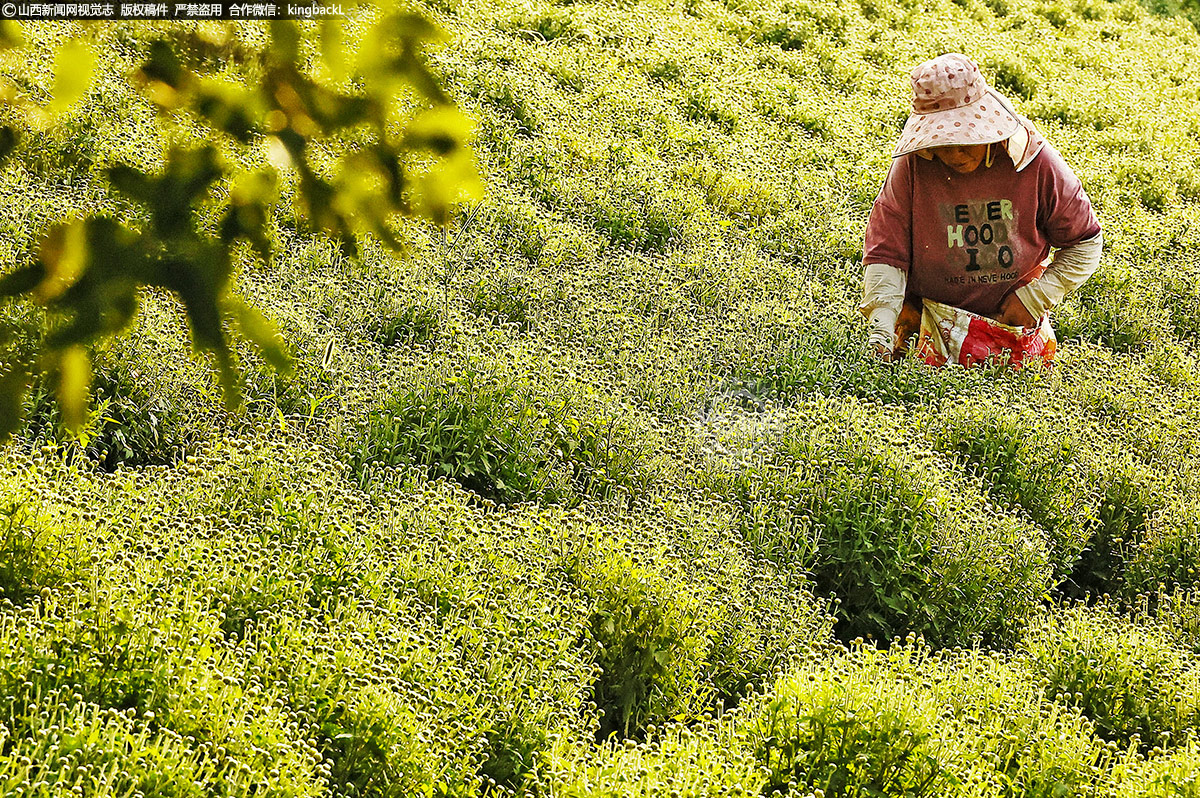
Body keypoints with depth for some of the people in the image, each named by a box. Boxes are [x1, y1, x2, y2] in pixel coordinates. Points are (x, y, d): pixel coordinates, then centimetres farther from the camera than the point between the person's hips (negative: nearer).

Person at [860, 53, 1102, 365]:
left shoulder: (1035, 162, -15)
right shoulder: (911, 167, -16)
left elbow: (1085, 242, -4)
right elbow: (885, 249, -14)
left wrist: (1035, 298, -11)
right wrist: (882, 323, -27)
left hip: (1020, 321, 1)